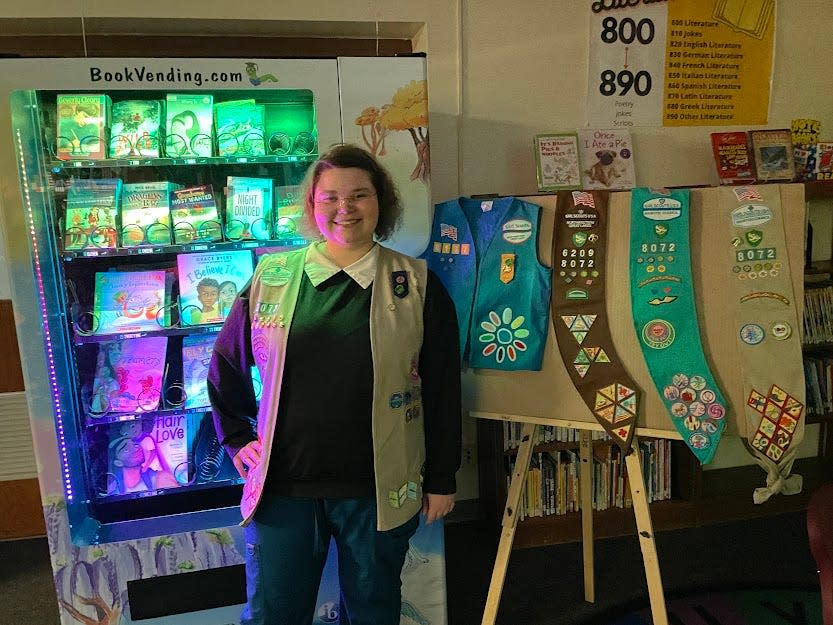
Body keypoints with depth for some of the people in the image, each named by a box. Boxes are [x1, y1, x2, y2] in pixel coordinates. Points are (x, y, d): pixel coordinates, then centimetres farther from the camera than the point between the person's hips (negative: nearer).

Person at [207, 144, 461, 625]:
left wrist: (441, 478, 1)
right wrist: (238, 439, 9)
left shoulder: (417, 285, -3)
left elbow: (443, 390, -1)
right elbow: (225, 366, 14)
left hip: (380, 489, 0)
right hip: (282, 485, 1)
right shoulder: (271, 277, 1)